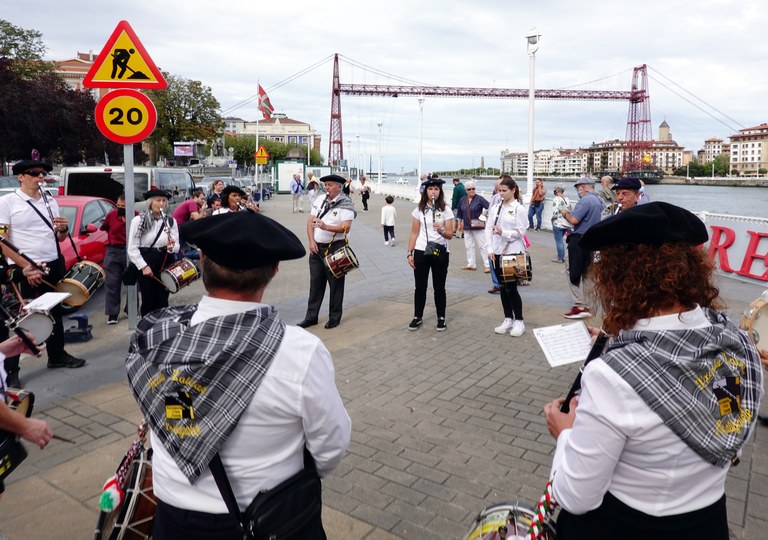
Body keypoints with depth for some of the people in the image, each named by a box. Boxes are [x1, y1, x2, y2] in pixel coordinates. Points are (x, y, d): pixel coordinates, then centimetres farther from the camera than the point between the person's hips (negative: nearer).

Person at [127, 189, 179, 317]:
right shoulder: (138, 220, -5)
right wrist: (143, 266, -14)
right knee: (148, 302, 3)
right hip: (146, 264, -3)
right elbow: (132, 248, -7)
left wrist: (171, 247, -19)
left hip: (165, 263, 3)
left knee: (163, 301, 8)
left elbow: (177, 247, 4)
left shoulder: (171, 221, 5)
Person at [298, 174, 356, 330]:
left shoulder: (345, 203, -10)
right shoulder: (320, 199, 8)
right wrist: (311, 241, -2)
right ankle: (311, 317, 22)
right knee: (315, 282, 12)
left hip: (335, 248, -5)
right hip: (317, 247, 6)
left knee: (335, 283, 5)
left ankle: (334, 317, 20)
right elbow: (310, 221, 9)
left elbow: (346, 227, -20)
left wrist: (326, 227, -32)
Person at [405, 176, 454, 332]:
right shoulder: (419, 209, 2)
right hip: (420, 252, 1)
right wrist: (410, 253, 1)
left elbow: (450, 235, -8)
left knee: (439, 288, 6)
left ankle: (441, 318, 19)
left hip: (440, 253, -1)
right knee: (420, 287, 8)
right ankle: (417, 317, 21)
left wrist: (441, 231, -29)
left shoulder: (446, 210, -3)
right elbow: (414, 233, 6)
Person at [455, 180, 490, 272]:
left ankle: (488, 265, -3)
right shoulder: (462, 200, 7)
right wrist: (459, 223, 16)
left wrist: (484, 213, -13)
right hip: (467, 227, 6)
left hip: (478, 227, -5)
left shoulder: (479, 199, -8)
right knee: (468, 246, 9)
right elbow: (459, 213, 16)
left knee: (483, 246, -5)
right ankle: (471, 264, 19)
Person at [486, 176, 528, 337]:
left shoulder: (518, 209, -5)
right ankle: (508, 319, 22)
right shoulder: (495, 207, 8)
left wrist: (504, 233, -25)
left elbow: (521, 232, -11)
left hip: (513, 252, -5)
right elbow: (488, 228, 5)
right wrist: (490, 249, -4)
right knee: (503, 287, 11)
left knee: (511, 288, -3)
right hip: (497, 252, 5)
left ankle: (519, 322, 10)